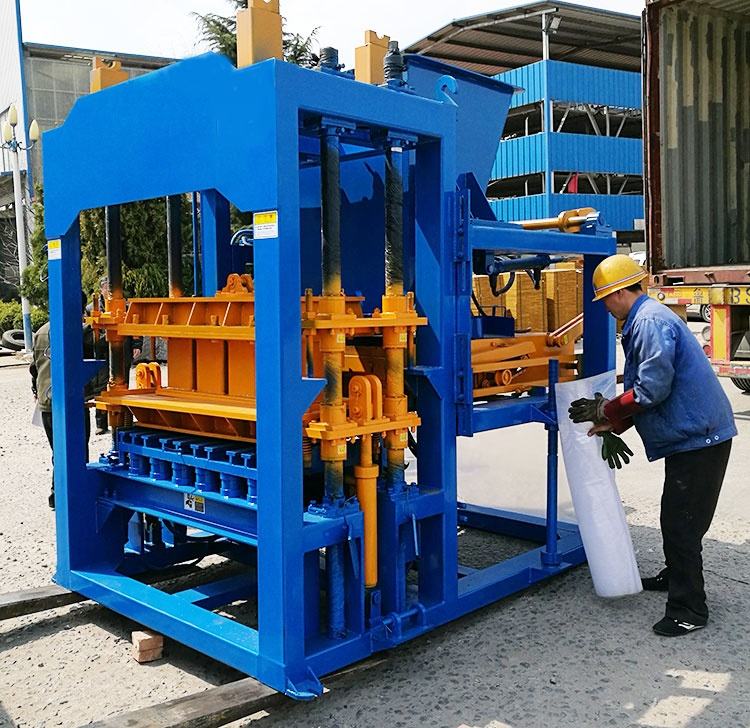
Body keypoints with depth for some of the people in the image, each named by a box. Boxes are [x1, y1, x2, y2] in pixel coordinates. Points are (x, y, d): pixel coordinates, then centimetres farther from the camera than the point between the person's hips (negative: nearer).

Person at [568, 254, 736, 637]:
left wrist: (605, 411, -13)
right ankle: (675, 576, 40)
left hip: (698, 437, -11)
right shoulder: (648, 318, 15)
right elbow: (645, 387, 18)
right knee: (674, 516, 23)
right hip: (692, 435, 11)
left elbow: (652, 389, -26)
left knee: (681, 523, -5)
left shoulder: (650, 322, -20)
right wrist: (613, 425, 11)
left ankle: (689, 610, 4)